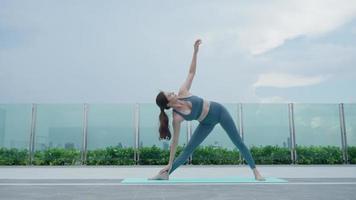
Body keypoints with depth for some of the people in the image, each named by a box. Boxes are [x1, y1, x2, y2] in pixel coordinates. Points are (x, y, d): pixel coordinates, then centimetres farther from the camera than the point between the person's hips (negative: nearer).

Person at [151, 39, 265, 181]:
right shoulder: (177, 118, -23)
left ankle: (255, 171, 16)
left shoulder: (182, 93, -17)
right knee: (187, 150, -6)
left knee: (239, 143, 3)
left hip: (218, 110, 2)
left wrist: (195, 52, -16)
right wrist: (169, 164, -16)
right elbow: (175, 141, -17)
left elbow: (191, 72, -8)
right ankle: (166, 173, 7)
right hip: (207, 124, -2)